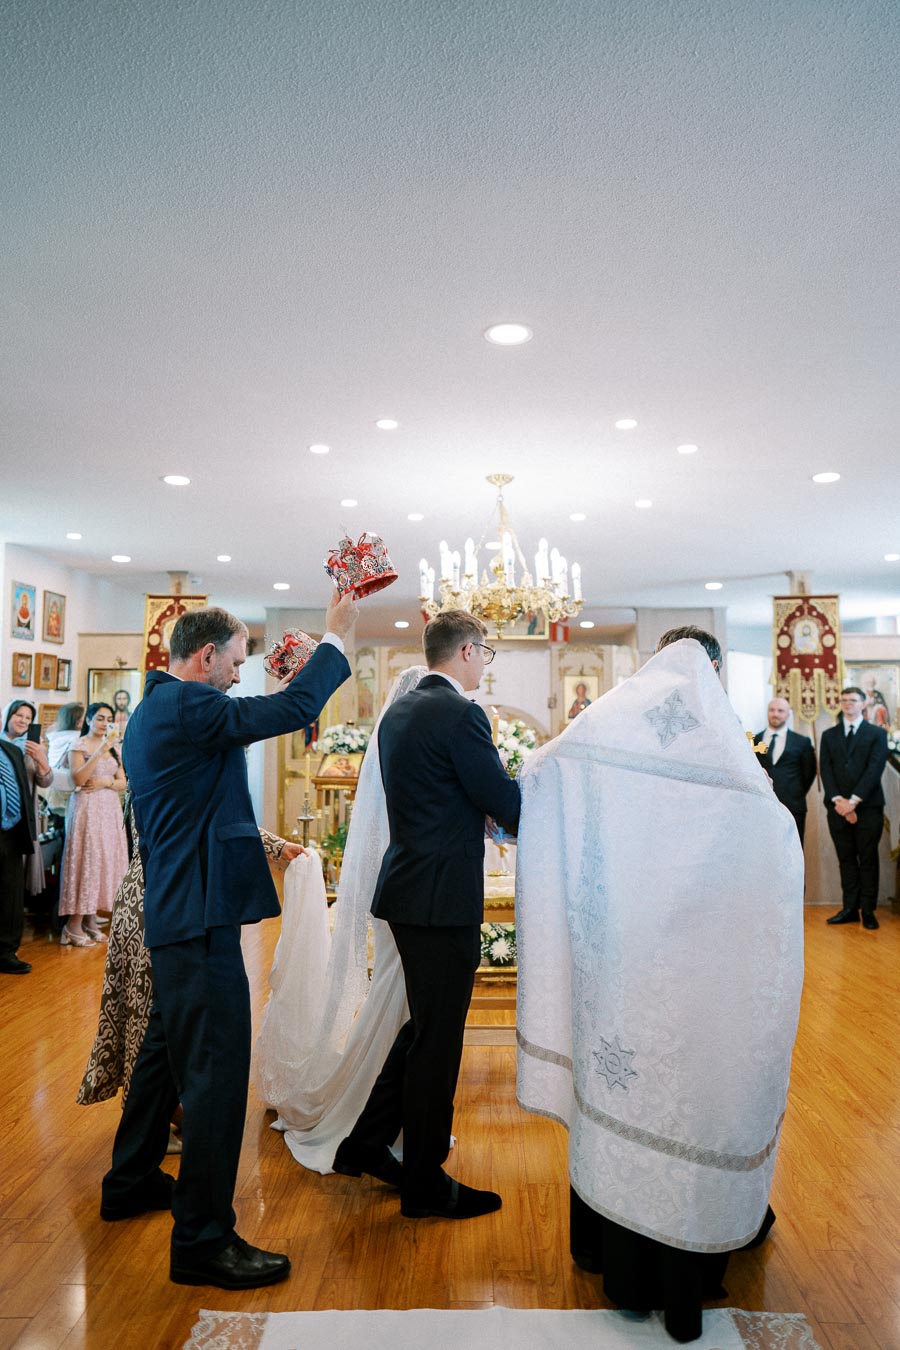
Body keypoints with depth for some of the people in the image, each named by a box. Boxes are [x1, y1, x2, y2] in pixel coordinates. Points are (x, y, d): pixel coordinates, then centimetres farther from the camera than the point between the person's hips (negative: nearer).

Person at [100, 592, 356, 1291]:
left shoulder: (153, 710, 14)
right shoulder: (185, 705, -18)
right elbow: (293, 708, -21)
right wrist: (336, 636, -11)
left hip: (173, 911, 11)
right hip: (200, 917, -11)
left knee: (168, 1048, 24)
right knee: (217, 1068, -3)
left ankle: (132, 1182, 40)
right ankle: (203, 1238, 8)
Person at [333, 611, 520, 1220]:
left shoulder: (398, 711, 11)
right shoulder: (461, 714, -18)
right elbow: (507, 806, -16)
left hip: (407, 889, 9)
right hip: (444, 899, -9)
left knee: (424, 1026, 23)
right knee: (438, 1039, 5)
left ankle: (365, 1146, 34)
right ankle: (425, 1183, 22)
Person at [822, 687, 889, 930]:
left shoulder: (877, 734, 5)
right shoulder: (829, 735, 14)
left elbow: (875, 769, -6)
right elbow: (826, 770, 5)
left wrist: (854, 800, -14)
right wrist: (837, 800, -10)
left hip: (868, 806, -2)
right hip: (838, 807, 3)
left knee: (868, 859, 1)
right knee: (846, 859, 6)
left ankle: (868, 910, 7)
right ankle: (850, 909, 10)